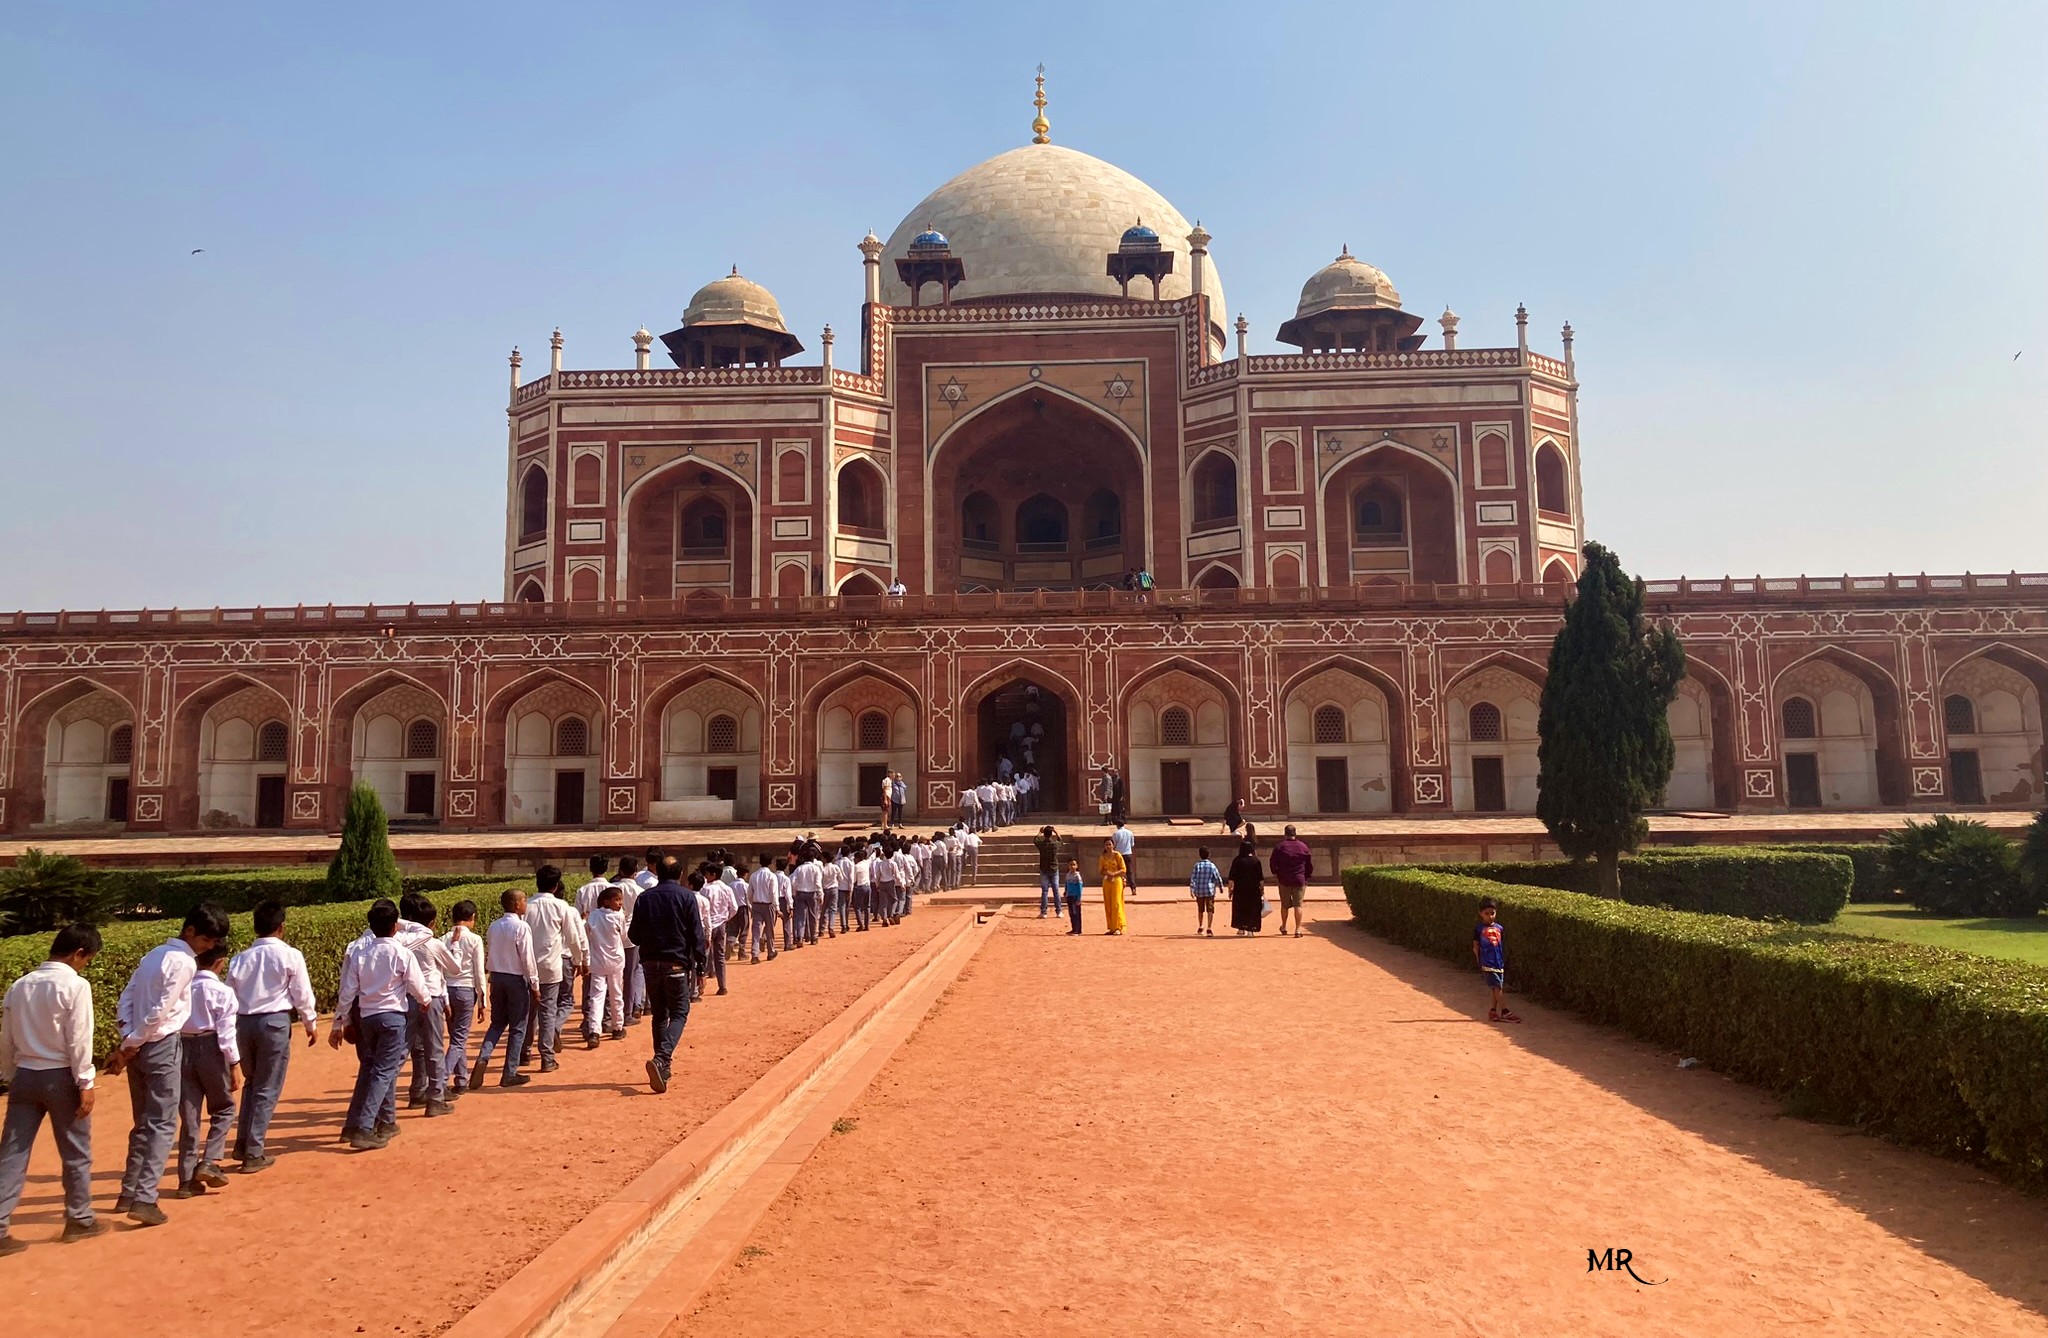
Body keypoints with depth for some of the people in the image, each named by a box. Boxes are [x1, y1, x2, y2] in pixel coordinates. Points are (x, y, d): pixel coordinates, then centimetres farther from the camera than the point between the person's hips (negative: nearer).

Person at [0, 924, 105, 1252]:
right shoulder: (75, 986, -13)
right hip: (60, 1077, -5)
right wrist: (86, 1083, -10)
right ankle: (79, 1219, 21)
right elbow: (79, 1040, -15)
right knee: (76, 1152, 10)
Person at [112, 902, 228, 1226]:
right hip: (161, 1047, -8)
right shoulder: (184, 962, -13)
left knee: (144, 1124, 18)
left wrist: (128, 1040, 0)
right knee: (163, 1125, -4)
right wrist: (129, 1047, -9)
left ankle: (128, 1193, 23)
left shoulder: (154, 955, 15)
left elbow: (125, 1000, 11)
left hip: (138, 1048, 8)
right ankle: (144, 1200, -9)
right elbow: (159, 1011, -18)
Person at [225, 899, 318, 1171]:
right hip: (274, 1022, -4)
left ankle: (242, 1144, 21)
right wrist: (311, 1024, 10)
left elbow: (229, 996, 8)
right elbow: (302, 994, -4)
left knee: (251, 1084, 22)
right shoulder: (290, 956, -7)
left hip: (243, 1022, 4)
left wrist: (229, 1030, 19)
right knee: (267, 1089, 3)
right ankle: (253, 1153, 4)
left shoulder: (240, 959, 5)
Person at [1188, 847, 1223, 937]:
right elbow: (1218, 878, 1)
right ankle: (1209, 929, -18)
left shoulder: (1197, 865, -2)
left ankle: (1200, 927, 34)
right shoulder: (1212, 866, -3)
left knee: (1200, 910, 18)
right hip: (1210, 890, -2)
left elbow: (1193, 878, -9)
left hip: (1199, 891, 2)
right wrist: (1220, 887, 18)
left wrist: (1191, 890, -9)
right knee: (1210, 910, -4)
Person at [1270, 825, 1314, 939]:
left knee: (1284, 905, 14)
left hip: (1284, 880, 0)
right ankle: (1298, 930, -6)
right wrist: (1307, 877, 15)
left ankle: (1284, 927, 26)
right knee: (1298, 905, 0)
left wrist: (1275, 874, 8)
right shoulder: (1303, 846, 1)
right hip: (1300, 880, 0)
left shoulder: (1280, 847, -4)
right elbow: (1310, 863, 6)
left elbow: (1274, 862, -3)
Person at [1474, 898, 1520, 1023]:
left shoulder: (1499, 928, 10)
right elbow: (1475, 947, 4)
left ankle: (1493, 1012, 17)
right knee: (1497, 988, -10)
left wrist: (1505, 961, 14)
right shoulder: (1479, 929, 0)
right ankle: (1505, 1012, -12)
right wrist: (1479, 963, 0)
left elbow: (1503, 946, 16)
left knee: (1498, 989, 7)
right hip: (1488, 964, -5)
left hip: (1500, 962, 5)